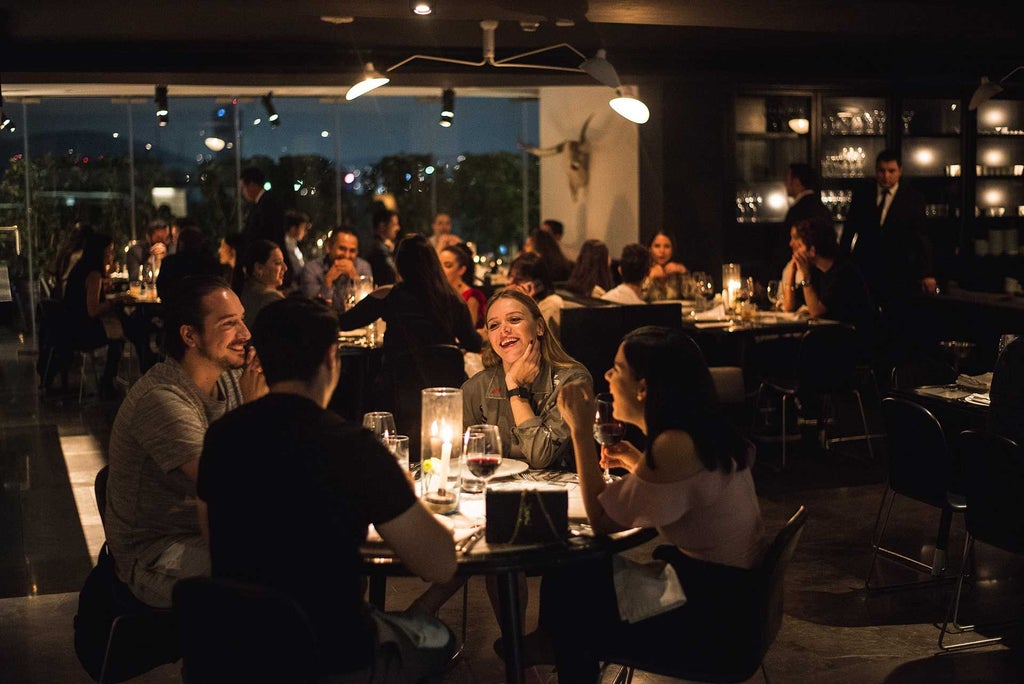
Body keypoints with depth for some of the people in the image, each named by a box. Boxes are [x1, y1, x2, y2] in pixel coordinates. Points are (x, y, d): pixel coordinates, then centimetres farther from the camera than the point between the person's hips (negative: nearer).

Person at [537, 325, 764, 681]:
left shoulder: (674, 446, -26)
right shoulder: (702, 430, 2)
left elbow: (602, 520, -19)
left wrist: (581, 430, -17)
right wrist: (635, 462, 4)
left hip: (710, 618, -8)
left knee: (568, 594, 6)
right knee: (568, 577, 14)